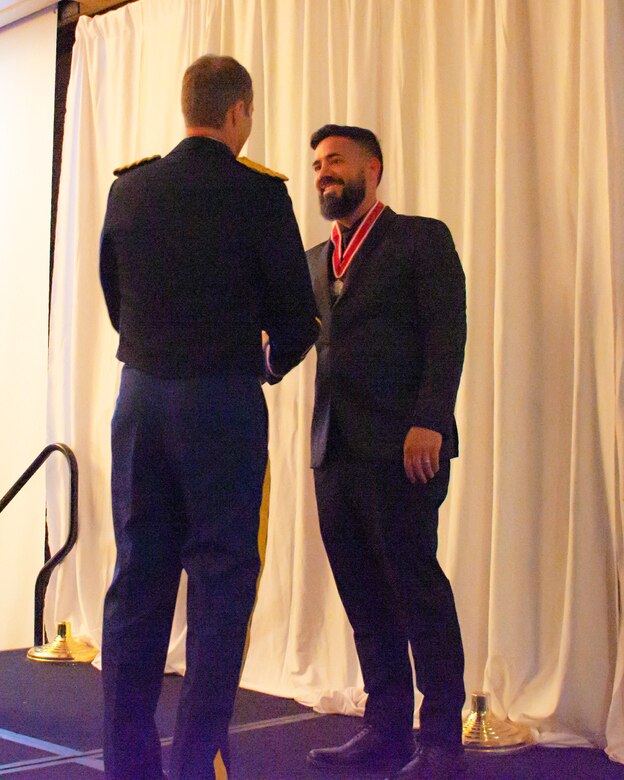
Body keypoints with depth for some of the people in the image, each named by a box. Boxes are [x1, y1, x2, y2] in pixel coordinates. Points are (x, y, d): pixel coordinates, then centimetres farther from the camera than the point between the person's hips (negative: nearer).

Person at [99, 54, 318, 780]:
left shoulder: (130, 188, 5)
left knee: (138, 577, 11)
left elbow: (113, 294, 13)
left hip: (140, 393, 5)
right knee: (220, 578, 3)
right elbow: (295, 316, -6)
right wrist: (273, 362, 15)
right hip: (223, 398, -4)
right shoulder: (257, 193, -8)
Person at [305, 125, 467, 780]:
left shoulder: (422, 239, 2)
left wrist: (428, 422, -17)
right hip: (335, 451, 6)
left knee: (417, 590, -3)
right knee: (365, 601, 8)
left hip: (401, 448, -6)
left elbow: (447, 335, -7)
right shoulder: (314, 261, 22)